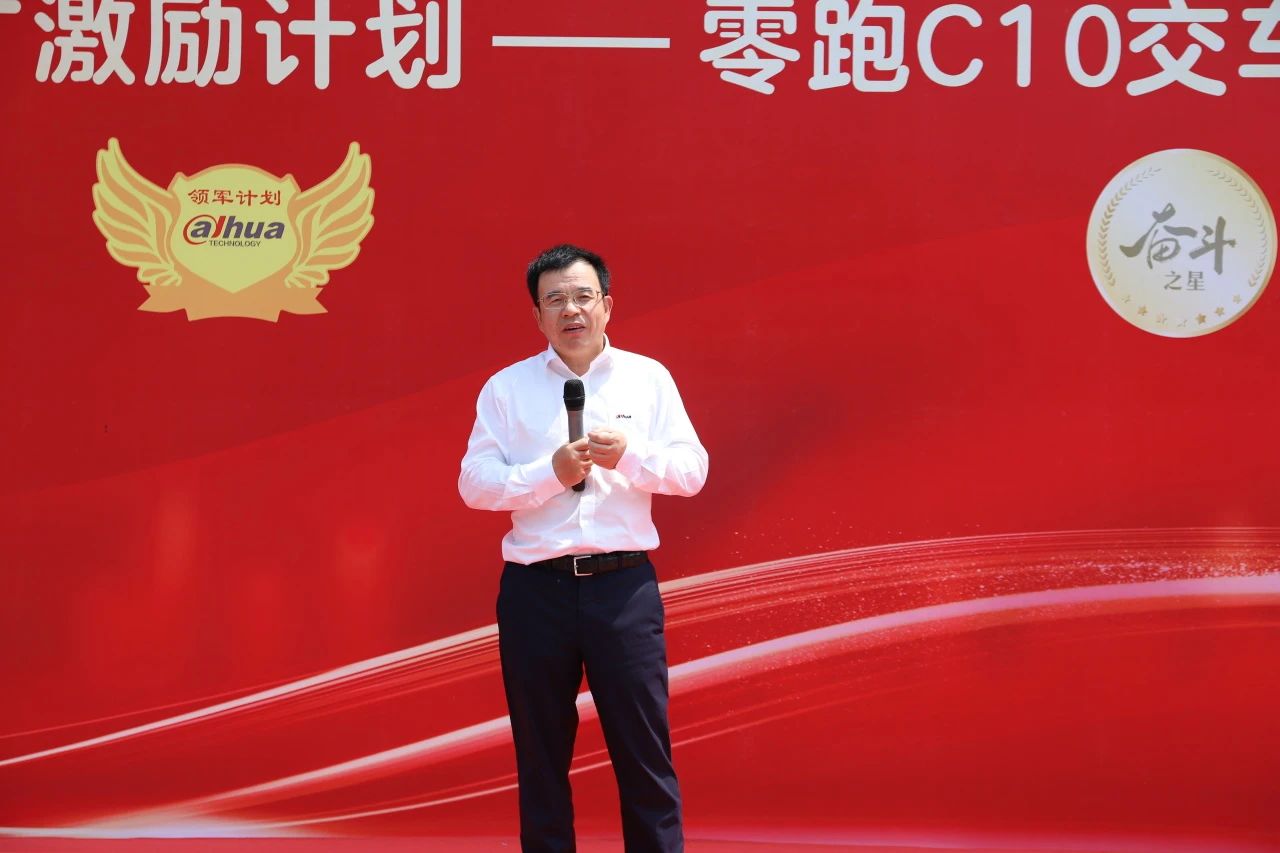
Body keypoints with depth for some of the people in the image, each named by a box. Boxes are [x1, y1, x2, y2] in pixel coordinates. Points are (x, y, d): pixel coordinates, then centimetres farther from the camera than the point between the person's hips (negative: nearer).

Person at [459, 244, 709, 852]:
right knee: (540, 756, 9)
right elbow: (473, 483, -1)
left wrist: (630, 454, -14)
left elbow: (692, 470, 3)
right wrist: (550, 472, -15)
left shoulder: (648, 378, 8)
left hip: (624, 586, 0)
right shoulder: (506, 388, 6)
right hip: (535, 590, 0)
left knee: (645, 751, 0)